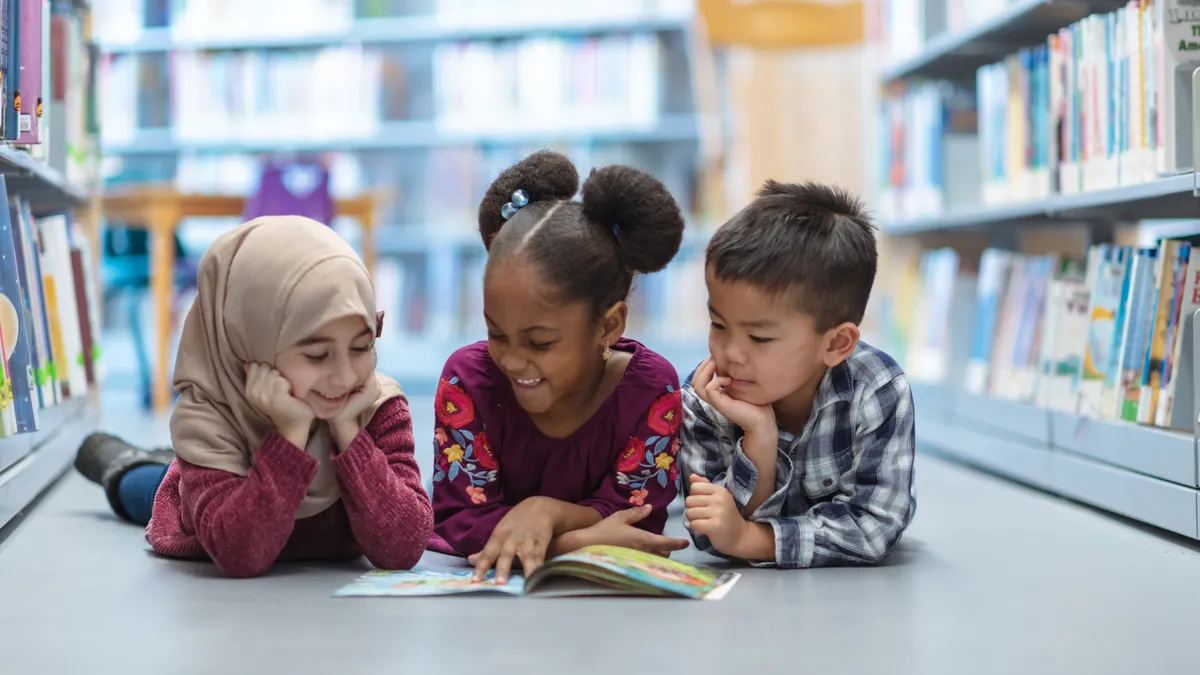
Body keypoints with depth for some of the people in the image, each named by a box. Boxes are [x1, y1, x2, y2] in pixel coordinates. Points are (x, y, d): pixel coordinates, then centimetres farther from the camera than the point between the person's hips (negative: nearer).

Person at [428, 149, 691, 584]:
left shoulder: (652, 389, -14)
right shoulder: (467, 378, -14)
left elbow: (637, 527, -15)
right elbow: (459, 521, -18)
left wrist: (547, 511, -33)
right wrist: (582, 540, -30)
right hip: (483, 587, 0)